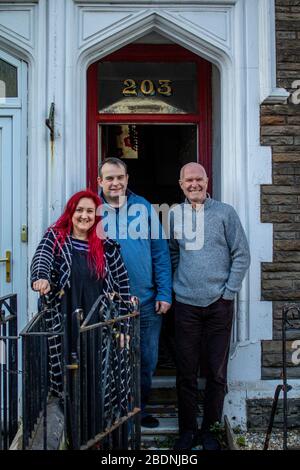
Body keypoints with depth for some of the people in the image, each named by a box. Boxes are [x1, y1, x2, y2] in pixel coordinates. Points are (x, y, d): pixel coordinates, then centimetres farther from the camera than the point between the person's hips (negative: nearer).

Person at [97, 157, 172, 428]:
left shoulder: (144, 207, 1)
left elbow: (161, 252, 1)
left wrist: (165, 293, -4)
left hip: (147, 303, 1)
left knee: (147, 361, 13)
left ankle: (140, 408, 34)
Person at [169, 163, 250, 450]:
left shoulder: (225, 213, 0)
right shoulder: (174, 216, 6)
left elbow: (241, 255, 0)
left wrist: (228, 291, -5)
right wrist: (176, 285, 3)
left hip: (219, 305, -1)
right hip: (186, 305, 1)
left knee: (217, 372, 6)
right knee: (186, 372, 7)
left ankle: (209, 428, 22)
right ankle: (187, 429, 22)